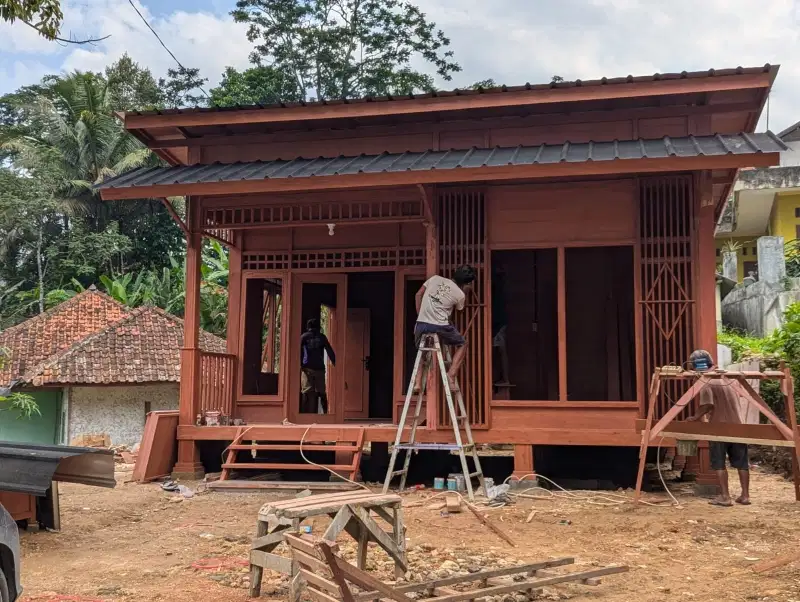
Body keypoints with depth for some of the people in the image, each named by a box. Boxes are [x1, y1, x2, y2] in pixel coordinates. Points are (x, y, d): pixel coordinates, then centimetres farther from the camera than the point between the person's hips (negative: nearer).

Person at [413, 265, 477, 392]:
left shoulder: (435, 279, 11)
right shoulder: (460, 294, 3)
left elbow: (418, 295, 15)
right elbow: (460, 309, 24)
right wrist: (465, 293, 26)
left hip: (421, 324, 3)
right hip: (440, 326, -3)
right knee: (462, 344, 21)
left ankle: (418, 382, 16)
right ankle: (451, 375, 6)